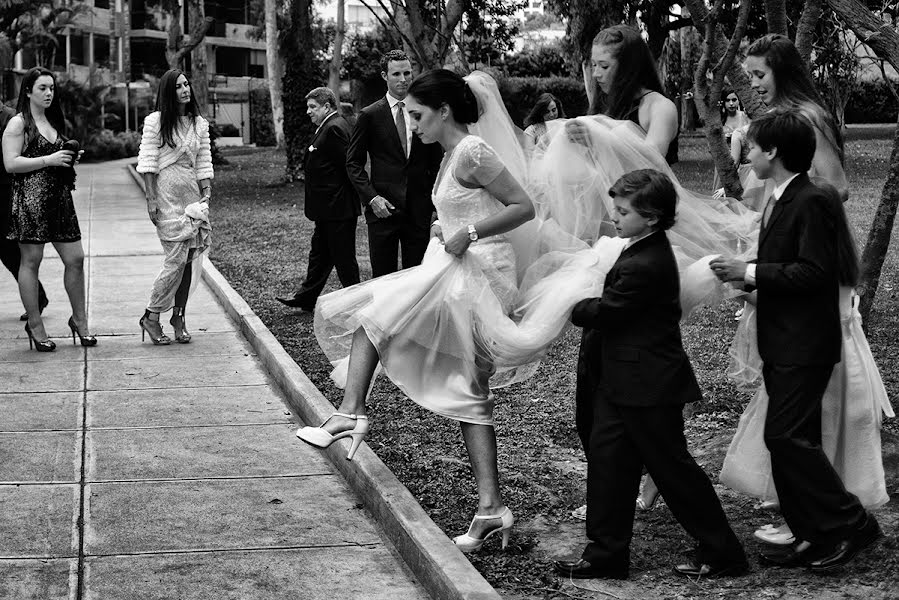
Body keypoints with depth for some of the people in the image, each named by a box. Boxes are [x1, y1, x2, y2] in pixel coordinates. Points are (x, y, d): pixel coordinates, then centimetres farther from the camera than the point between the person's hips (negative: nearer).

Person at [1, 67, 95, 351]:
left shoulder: (55, 121, 19)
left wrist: (71, 158, 9)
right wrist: (49, 160, -16)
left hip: (59, 197, 7)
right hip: (31, 198, -7)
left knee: (75, 258, 5)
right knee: (31, 261, -1)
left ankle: (79, 319, 17)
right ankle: (35, 325, 6)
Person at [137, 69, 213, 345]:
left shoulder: (200, 124, 12)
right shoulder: (156, 121, -3)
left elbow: (203, 164, 14)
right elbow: (148, 163, -5)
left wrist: (206, 195, 5)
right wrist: (151, 199, -10)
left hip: (192, 195, 5)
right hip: (166, 194, -5)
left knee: (190, 260, 3)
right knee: (176, 259, -11)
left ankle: (179, 316, 12)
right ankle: (151, 317, 2)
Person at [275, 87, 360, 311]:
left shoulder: (334, 128, -19)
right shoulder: (330, 126, 14)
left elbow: (347, 165, -20)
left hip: (337, 207, -11)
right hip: (329, 208, 11)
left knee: (343, 255, -1)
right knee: (319, 252, 16)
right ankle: (306, 298, 23)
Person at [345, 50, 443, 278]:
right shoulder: (370, 115, 1)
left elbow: (435, 163, 12)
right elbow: (353, 163, 2)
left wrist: (434, 203, 4)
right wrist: (371, 197, -10)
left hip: (419, 209, 2)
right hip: (383, 208, -2)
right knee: (383, 278, 1)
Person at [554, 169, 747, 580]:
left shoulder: (644, 265, -25)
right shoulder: (647, 250, 7)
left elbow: (603, 312, -18)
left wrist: (572, 308, -1)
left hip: (648, 387, -10)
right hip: (623, 381, 10)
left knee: (672, 467, 1)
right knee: (606, 458, 10)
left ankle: (722, 552, 13)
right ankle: (607, 553, 17)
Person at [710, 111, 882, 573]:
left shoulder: (813, 202, -16)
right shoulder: (779, 201, 15)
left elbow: (813, 272, -23)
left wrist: (750, 272, -20)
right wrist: (746, 278, 4)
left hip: (804, 346, -10)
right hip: (782, 344, 10)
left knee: (786, 435, -12)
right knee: (787, 440, 11)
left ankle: (850, 524, -2)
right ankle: (811, 538, 18)